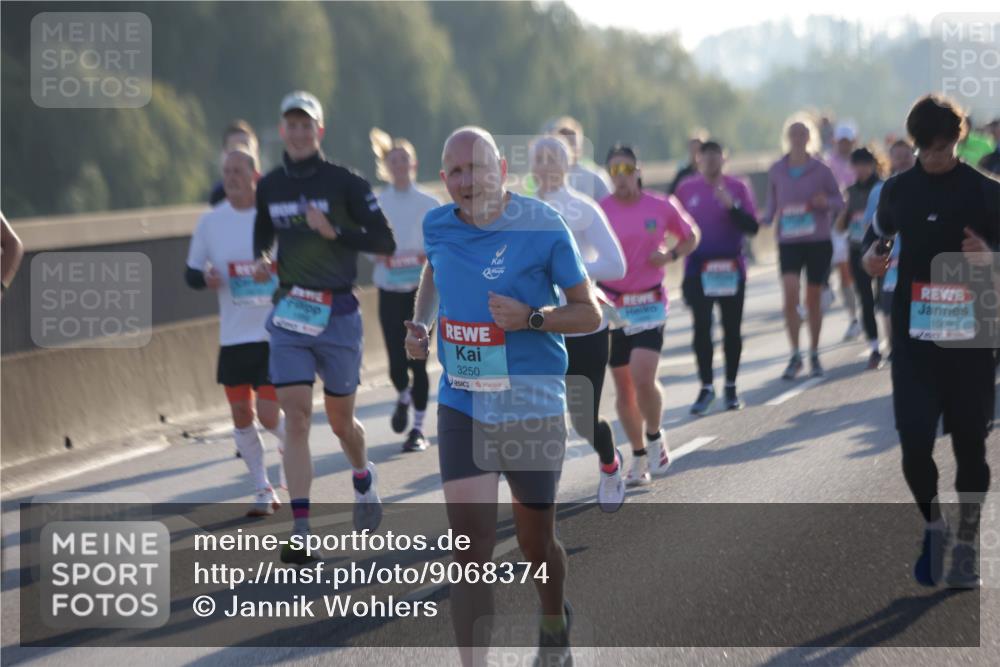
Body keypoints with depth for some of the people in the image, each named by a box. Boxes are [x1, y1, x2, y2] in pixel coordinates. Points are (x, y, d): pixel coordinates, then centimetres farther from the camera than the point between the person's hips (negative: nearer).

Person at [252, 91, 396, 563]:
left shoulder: (344, 182, -6)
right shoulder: (269, 187, 6)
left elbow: (385, 243, -7)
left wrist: (334, 231, -19)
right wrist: (261, 260, 1)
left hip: (337, 312, -2)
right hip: (289, 312, 2)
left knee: (340, 421, 10)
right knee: (296, 419, -9)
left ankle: (363, 480, 44)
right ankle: (301, 532, -12)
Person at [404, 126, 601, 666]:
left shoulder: (542, 228, -12)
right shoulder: (438, 227, 1)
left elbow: (590, 314, -7)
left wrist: (530, 317, -23)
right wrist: (421, 324, 8)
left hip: (532, 408, -2)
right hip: (461, 406, 2)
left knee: (535, 544, 15)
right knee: (471, 552, -10)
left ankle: (555, 624, 47)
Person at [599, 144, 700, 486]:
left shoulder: (662, 207, -2)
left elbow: (691, 236, 13)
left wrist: (670, 255, -7)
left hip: (649, 303, -1)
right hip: (612, 305, 1)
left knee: (643, 378, -18)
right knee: (623, 387, 6)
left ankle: (655, 437, 10)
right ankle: (639, 458, 22)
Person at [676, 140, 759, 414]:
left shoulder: (737, 188, 0)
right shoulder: (687, 189, 3)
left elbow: (752, 227, -6)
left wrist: (732, 206, -19)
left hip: (731, 268, 0)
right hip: (698, 268, 0)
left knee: (731, 328, 6)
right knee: (701, 328, -3)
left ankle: (731, 386, 16)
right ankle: (706, 387, 5)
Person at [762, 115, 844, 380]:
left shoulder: (820, 170, -3)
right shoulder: (776, 171, 2)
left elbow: (839, 202, 2)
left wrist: (826, 203, -19)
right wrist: (765, 219, -7)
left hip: (818, 241, 0)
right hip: (788, 241, 0)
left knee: (814, 299, 7)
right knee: (790, 295, -15)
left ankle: (814, 355, 22)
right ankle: (795, 355, -5)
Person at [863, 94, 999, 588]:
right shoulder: (898, 189, 5)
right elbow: (878, 233, 19)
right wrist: (871, 254, -4)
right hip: (914, 334, 1)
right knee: (914, 441, -8)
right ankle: (933, 527, 17)